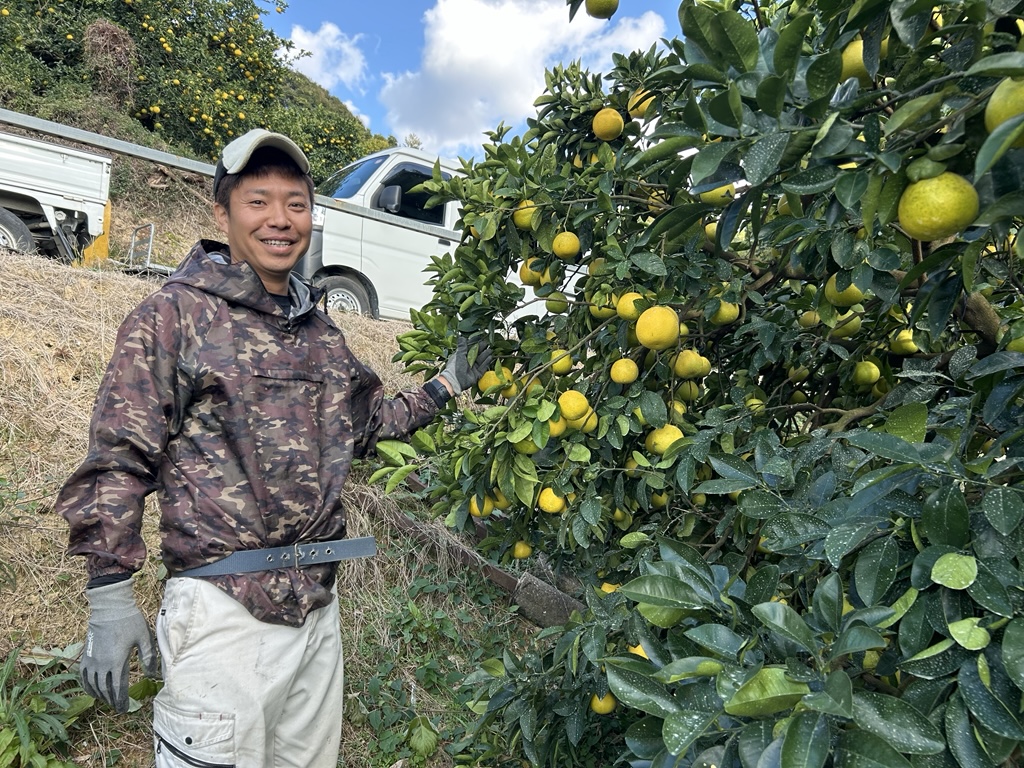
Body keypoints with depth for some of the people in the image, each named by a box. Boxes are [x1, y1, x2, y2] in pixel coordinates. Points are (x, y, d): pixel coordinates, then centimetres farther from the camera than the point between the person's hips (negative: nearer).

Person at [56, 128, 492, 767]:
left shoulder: (320, 330, 11)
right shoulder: (175, 315, -6)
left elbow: (365, 424, 22)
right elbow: (117, 459, -8)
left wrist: (445, 386, 14)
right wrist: (110, 599, -11)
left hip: (319, 605, 6)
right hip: (223, 611, -6)